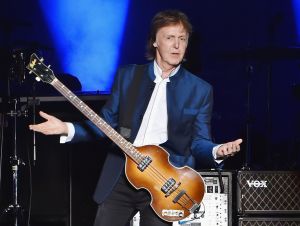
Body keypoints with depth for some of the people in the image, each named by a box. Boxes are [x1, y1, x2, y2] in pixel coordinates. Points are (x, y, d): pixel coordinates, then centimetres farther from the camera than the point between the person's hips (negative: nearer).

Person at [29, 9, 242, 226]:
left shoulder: (200, 90, 2)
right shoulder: (127, 76, 6)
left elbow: (199, 142, 3)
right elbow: (107, 123, 10)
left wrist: (217, 151, -20)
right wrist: (67, 129, -4)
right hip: (120, 178, 2)